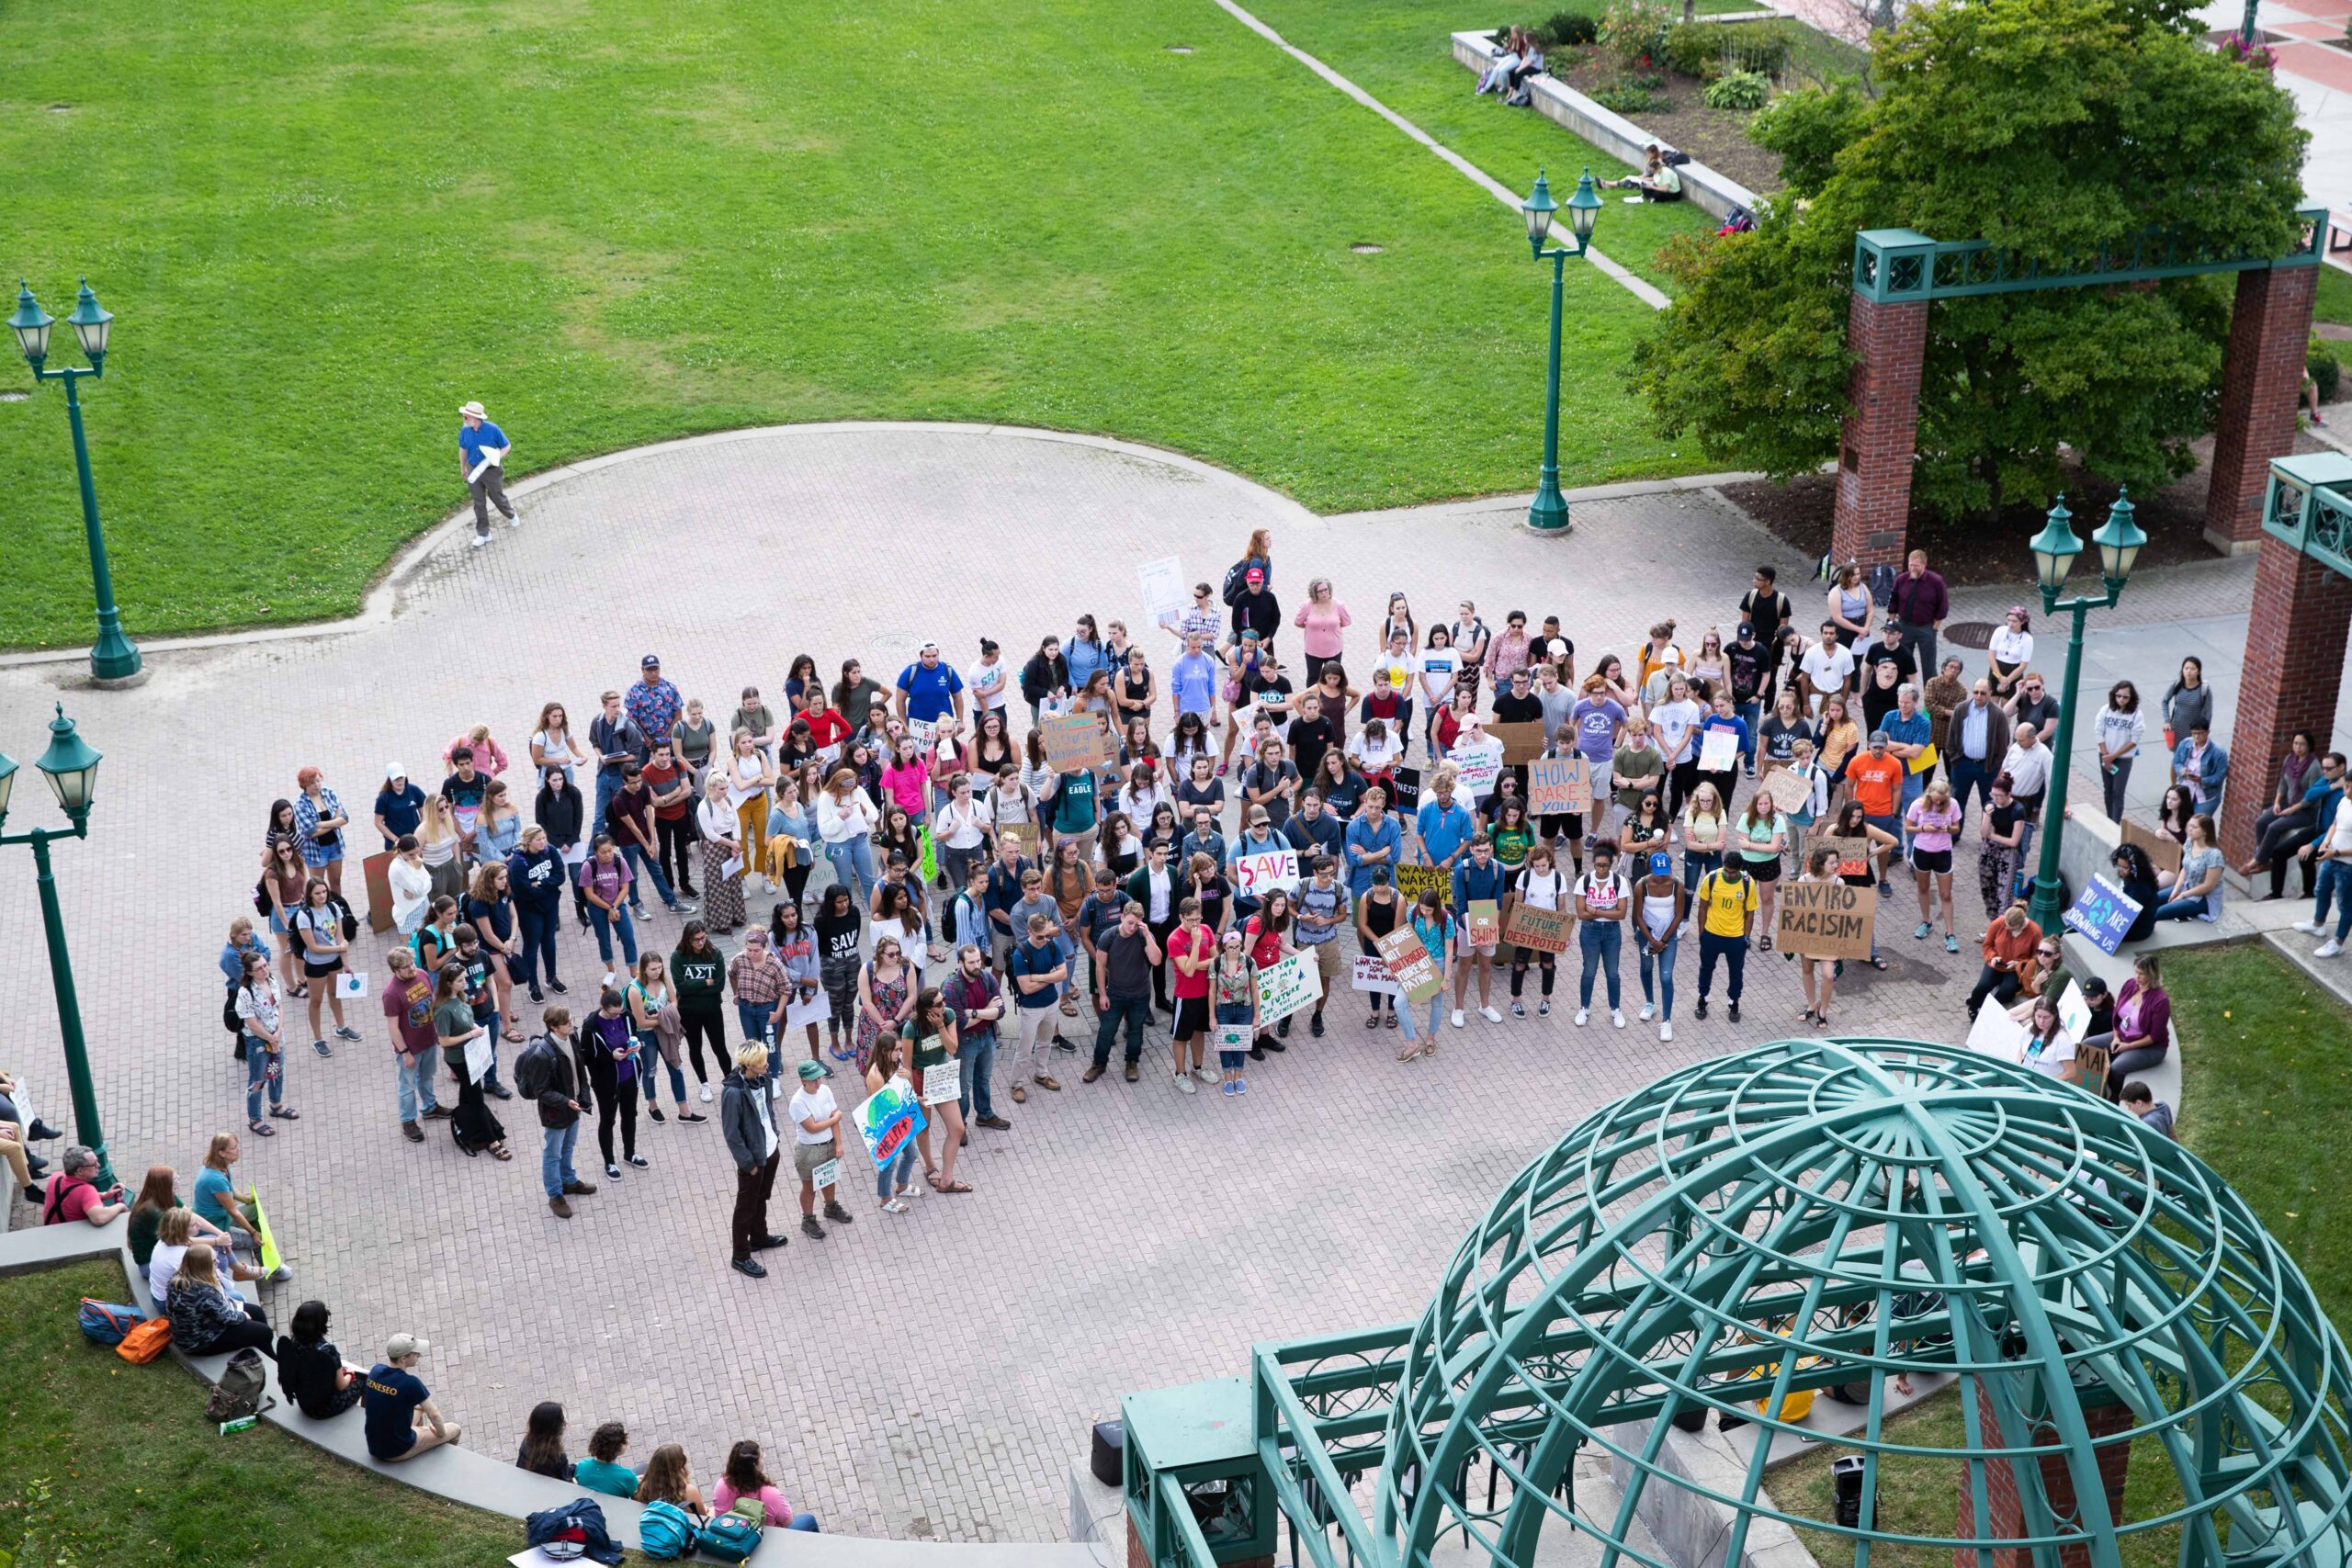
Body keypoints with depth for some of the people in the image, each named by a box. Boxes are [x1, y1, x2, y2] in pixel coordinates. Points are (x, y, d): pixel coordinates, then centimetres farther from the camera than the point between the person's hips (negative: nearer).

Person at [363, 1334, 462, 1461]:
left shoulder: (376, 1370, -8)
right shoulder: (410, 1383, -28)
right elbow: (434, 1415, -21)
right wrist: (442, 1432, 2)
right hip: (397, 1453, -7)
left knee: (418, 1407, 32)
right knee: (455, 1429, 14)